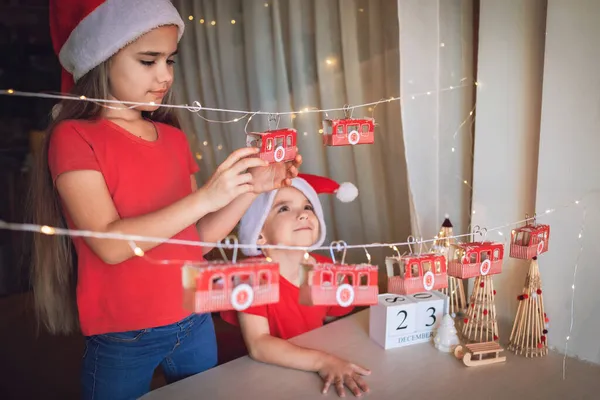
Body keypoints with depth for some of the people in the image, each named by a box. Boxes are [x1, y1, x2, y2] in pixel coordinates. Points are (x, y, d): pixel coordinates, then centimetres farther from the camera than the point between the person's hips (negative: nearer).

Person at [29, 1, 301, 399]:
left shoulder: (174, 138, 4)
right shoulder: (74, 137, -10)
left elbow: (197, 240, 4)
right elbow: (109, 243, -21)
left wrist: (250, 190, -9)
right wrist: (205, 197, -28)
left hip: (195, 324, 5)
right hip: (122, 340, -4)